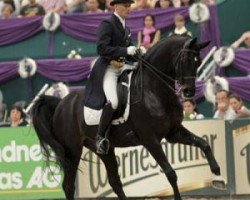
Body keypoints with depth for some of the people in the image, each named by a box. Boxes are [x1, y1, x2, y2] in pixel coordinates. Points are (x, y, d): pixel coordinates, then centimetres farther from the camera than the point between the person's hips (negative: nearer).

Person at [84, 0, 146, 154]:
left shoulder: (126, 28, 19)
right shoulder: (107, 24, -7)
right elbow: (102, 48, -18)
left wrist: (137, 52, 2)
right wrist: (125, 50, -22)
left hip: (121, 69, 9)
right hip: (107, 69, -9)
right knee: (113, 101, -27)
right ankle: (101, 137, -18)